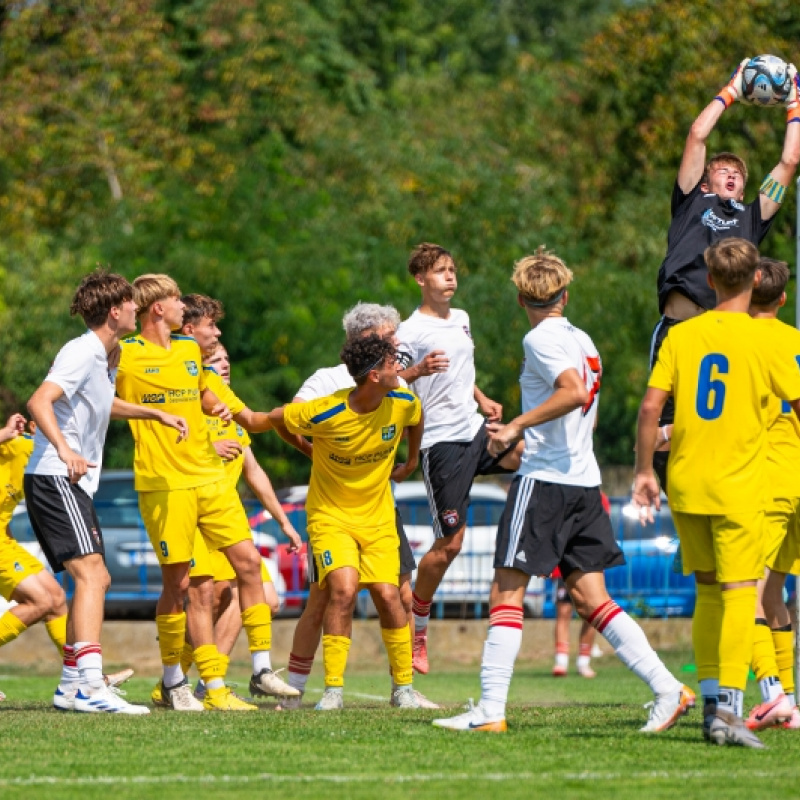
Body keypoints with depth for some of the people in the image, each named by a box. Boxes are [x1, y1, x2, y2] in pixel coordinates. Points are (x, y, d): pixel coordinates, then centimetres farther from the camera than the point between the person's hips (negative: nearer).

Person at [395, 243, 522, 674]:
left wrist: (482, 400, 15)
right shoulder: (411, 331, -9)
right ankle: (416, 627, 11)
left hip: (475, 431, 7)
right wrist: (419, 370, -32)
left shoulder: (461, 319, 14)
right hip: (442, 443, -7)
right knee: (449, 543, -6)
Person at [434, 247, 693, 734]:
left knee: (507, 592, -4)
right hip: (585, 481, 8)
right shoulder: (583, 340, 16)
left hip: (545, 479, -8)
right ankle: (668, 689, -1)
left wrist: (517, 427, -18)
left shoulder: (540, 339, -8)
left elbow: (574, 392, -24)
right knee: (592, 598, 7)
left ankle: (491, 709, -8)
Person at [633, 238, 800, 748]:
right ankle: (729, 707, -15)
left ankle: (711, 701, 17)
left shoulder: (682, 335, 3)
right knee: (739, 592, -4)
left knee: (707, 590, 15)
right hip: (738, 485, -4)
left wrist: (645, 470, 8)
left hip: (685, 482, 4)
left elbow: (651, 407, -1)